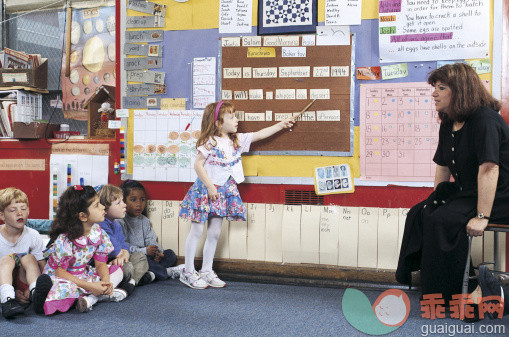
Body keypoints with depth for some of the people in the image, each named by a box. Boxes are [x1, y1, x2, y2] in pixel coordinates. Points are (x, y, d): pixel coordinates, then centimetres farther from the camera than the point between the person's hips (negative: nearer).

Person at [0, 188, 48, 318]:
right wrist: (13, 292, -25)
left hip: (24, 283, 1)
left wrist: (31, 288, -25)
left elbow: (44, 267, -6)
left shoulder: (33, 235, -4)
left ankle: (35, 292, -41)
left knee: (29, 258, -21)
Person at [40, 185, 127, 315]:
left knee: (117, 270, -2)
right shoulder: (64, 241, -26)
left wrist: (106, 282, -23)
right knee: (64, 289, -40)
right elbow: (60, 272, -22)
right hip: (60, 278, -7)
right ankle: (105, 294, -20)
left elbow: (100, 263, -2)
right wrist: (89, 286, -27)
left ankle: (90, 298, -21)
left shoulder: (98, 232, -7)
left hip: (83, 274, 7)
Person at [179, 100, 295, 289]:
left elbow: (259, 134, 14)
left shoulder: (237, 140, 7)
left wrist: (280, 125, 14)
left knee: (214, 233, 9)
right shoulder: (209, 142, -14)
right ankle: (188, 272, 8)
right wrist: (210, 187, -17)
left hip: (223, 192, 7)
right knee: (197, 231, -1)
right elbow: (198, 165, -14)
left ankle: (206, 271, 18)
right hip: (205, 190, -7)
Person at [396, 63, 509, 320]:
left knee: (443, 220, -26)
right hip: (466, 192, 9)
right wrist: (437, 200, 12)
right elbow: (443, 166, 17)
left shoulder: (484, 120, -21)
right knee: (420, 212, -3)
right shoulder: (449, 125, 9)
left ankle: (470, 290, -14)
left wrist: (482, 216, -32)